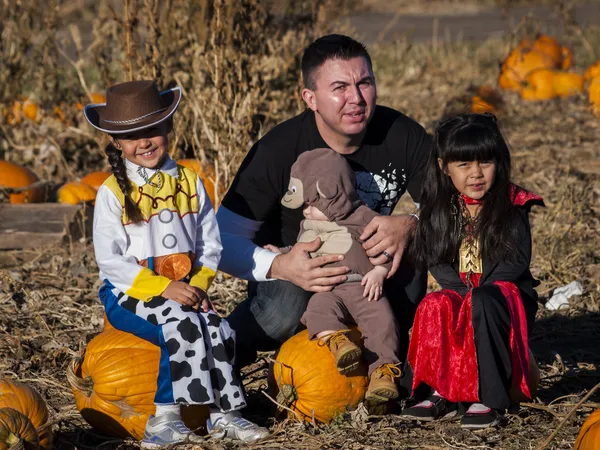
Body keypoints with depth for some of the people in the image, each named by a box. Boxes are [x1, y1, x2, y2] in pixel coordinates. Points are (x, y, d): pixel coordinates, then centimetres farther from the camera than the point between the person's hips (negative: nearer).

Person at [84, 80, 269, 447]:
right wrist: (162, 288, -20)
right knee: (180, 323, -30)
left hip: (182, 289, 4)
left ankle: (223, 413, -12)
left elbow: (210, 244, 9)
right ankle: (166, 417, -27)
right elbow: (111, 260, -11)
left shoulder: (189, 182, 9)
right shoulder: (113, 193, -5)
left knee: (215, 327, -21)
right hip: (129, 293, -4)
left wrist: (198, 284, -10)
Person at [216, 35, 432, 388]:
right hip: (293, 271, -3)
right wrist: (279, 267, -41)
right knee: (283, 310, -37)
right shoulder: (276, 152, -22)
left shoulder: (403, 136, -15)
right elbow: (225, 242, -21)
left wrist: (410, 225, -33)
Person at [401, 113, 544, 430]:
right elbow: (436, 260, 2)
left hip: (508, 291, -3)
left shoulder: (512, 205, -4)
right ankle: (443, 394, -20)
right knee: (435, 306, -31)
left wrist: (480, 290, -19)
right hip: (459, 292, 3)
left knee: (483, 304, -37)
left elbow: (517, 260, -9)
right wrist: (463, 289, -15)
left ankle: (491, 400, -30)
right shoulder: (440, 208, 5)